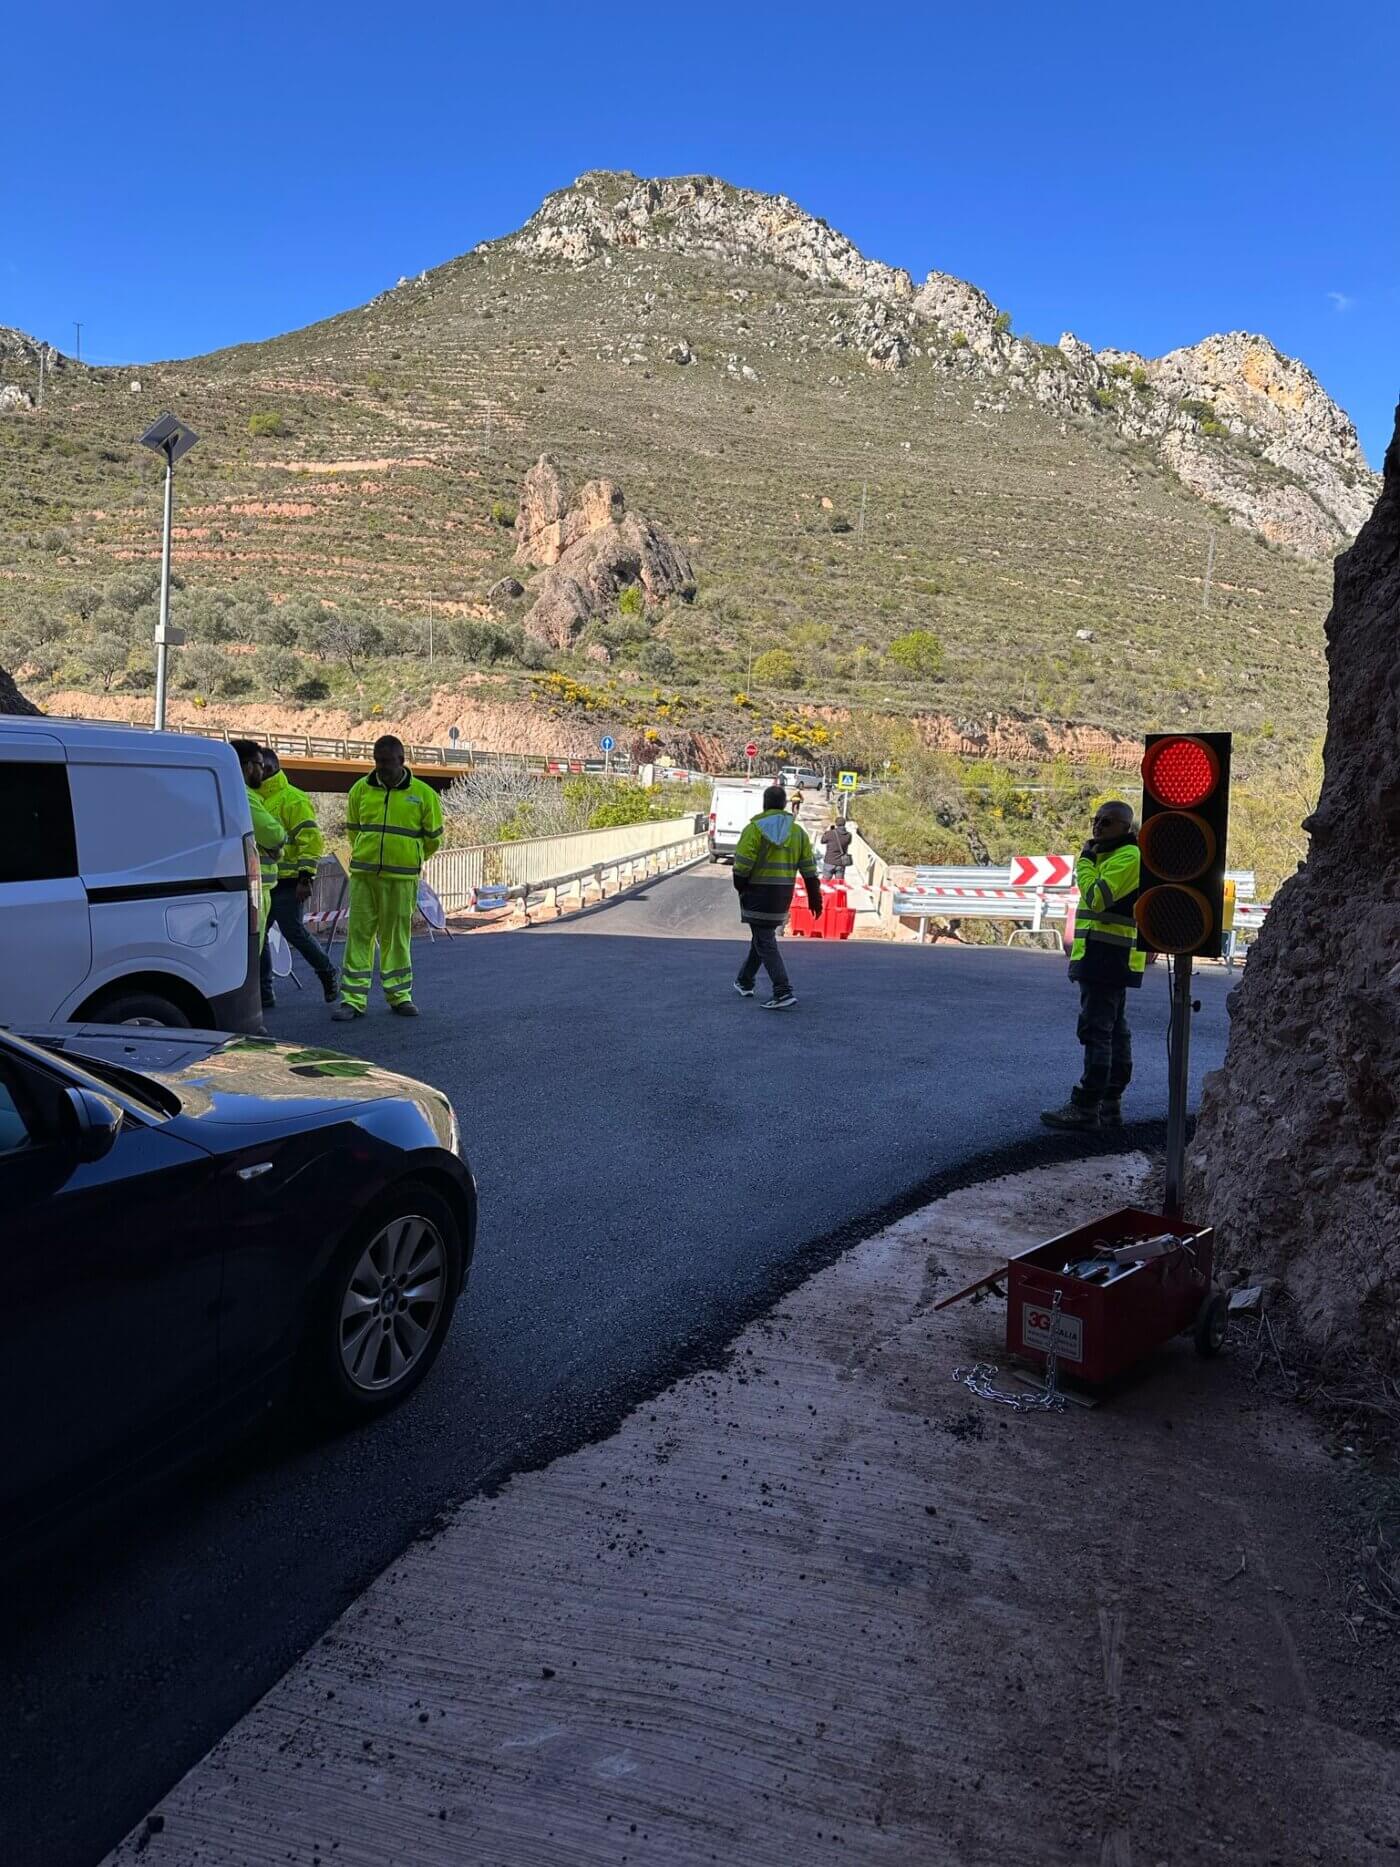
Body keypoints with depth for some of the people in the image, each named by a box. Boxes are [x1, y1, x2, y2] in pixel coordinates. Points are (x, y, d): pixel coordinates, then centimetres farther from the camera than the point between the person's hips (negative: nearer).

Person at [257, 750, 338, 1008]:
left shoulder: (292, 799, -9)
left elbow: (310, 839, -15)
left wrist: (305, 877, -20)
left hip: (288, 881, -8)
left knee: (293, 932, -7)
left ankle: (326, 972, 17)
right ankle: (264, 993, 12)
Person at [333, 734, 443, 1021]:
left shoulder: (423, 794, -1)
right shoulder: (360, 789, 4)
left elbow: (433, 838, 9)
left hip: (401, 878, -1)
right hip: (363, 874, 1)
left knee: (397, 936, 7)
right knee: (359, 935, 1)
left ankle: (399, 994, 19)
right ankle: (353, 998, 5)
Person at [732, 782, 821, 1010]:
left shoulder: (754, 829, -11)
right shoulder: (798, 831, 6)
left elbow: (742, 865, -14)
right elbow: (809, 869, 6)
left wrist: (740, 887, 4)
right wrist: (814, 897, 12)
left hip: (758, 893, -6)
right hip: (783, 896, 6)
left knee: (765, 942, -4)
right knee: (762, 935, 21)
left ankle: (783, 992, -14)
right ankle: (745, 982, 34)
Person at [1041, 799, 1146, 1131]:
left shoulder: (1127, 857, -13)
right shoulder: (1111, 855, 21)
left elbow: (1096, 897, -23)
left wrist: (1085, 860, -14)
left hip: (1106, 957, -11)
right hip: (1112, 959, 11)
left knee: (1096, 1031, -11)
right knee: (1114, 1031, 12)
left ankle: (1086, 1107, -10)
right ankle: (1110, 1105, 18)